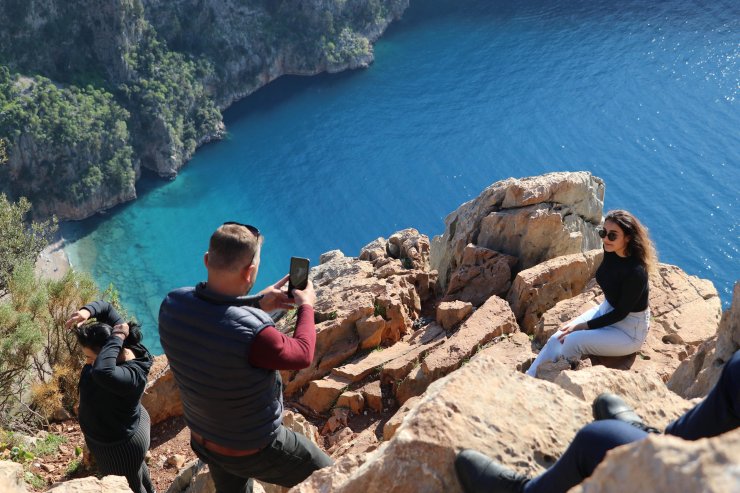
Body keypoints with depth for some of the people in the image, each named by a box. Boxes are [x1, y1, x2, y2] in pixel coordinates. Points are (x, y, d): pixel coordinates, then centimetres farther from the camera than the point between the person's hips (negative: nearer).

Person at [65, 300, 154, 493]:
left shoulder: (132, 376, -43)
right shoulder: (124, 346, -20)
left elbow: (102, 372, -65)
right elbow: (106, 307, -9)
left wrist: (118, 337, -53)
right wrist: (87, 312, -31)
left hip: (119, 445, -9)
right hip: (126, 428, 9)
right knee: (137, 467, 37)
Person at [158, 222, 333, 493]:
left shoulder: (171, 305, -20)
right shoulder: (253, 333, -40)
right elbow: (302, 355, -18)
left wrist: (257, 304, 0)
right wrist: (306, 306, -2)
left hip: (202, 439, 7)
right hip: (255, 451, -6)